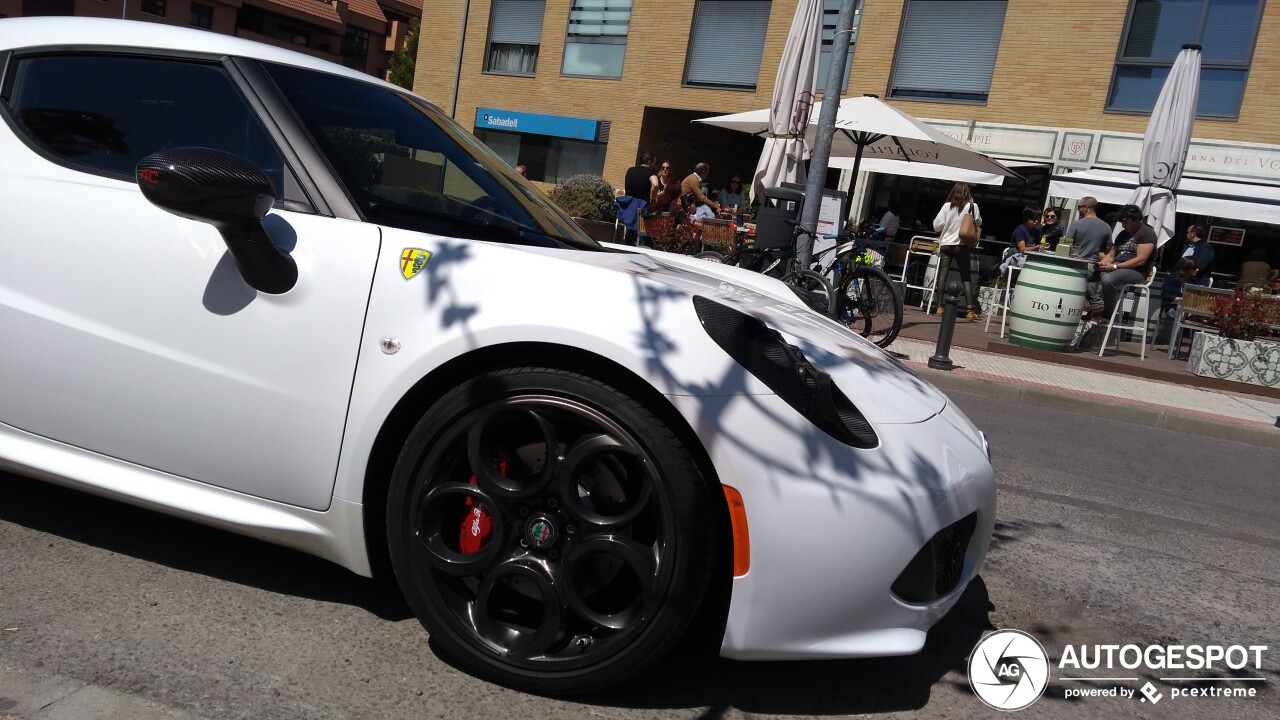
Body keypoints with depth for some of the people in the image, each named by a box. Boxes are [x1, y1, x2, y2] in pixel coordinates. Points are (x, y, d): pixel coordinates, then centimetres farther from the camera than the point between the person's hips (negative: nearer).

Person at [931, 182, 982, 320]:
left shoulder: (947, 206, -4)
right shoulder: (972, 206, -5)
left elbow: (937, 226, -3)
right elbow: (978, 223, 11)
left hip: (946, 245, 0)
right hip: (962, 246, 0)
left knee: (942, 275, 6)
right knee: (966, 277, 4)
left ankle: (940, 306, 4)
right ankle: (971, 310, -4)